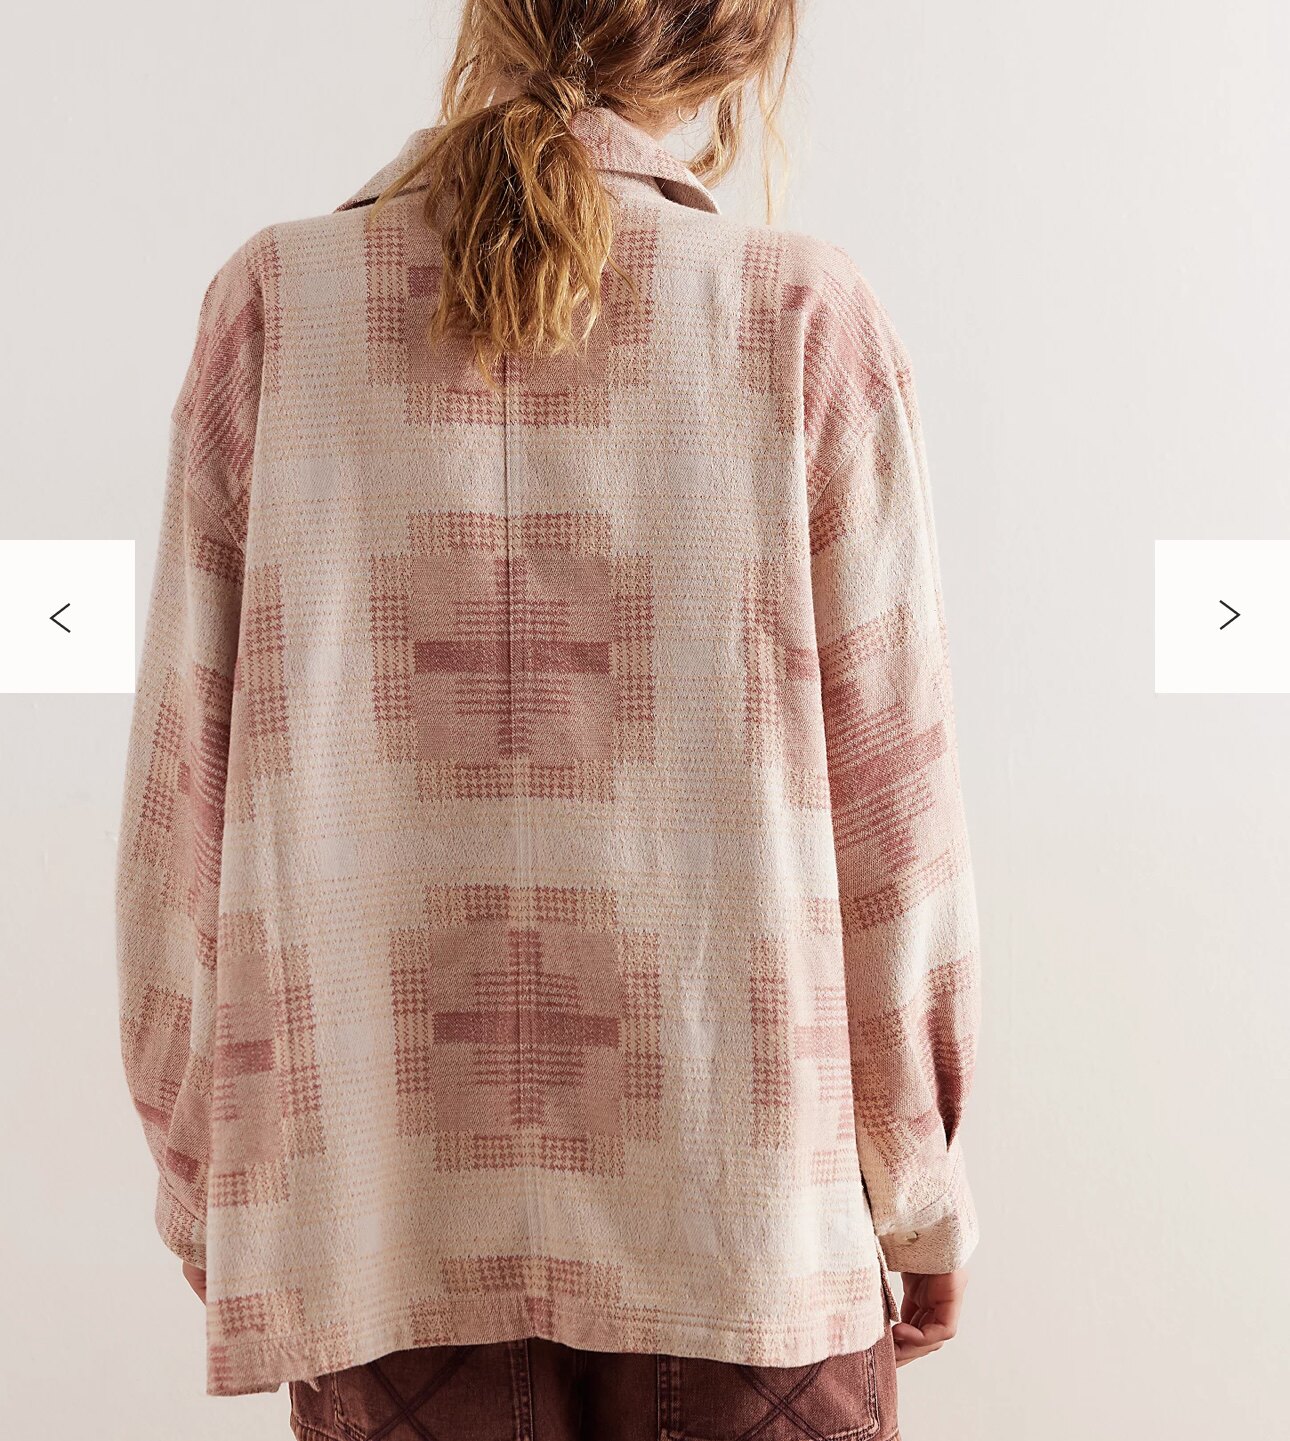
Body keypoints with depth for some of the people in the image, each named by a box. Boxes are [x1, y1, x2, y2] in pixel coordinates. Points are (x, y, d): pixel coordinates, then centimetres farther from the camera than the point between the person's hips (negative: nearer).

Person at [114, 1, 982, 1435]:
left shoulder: (273, 304, -3)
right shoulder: (807, 314, -6)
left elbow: (187, 780, -2)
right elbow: (886, 793, -6)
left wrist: (199, 1165, 11)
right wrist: (922, 1191, 8)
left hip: (378, 1205, 2)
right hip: (740, 1208, -1)